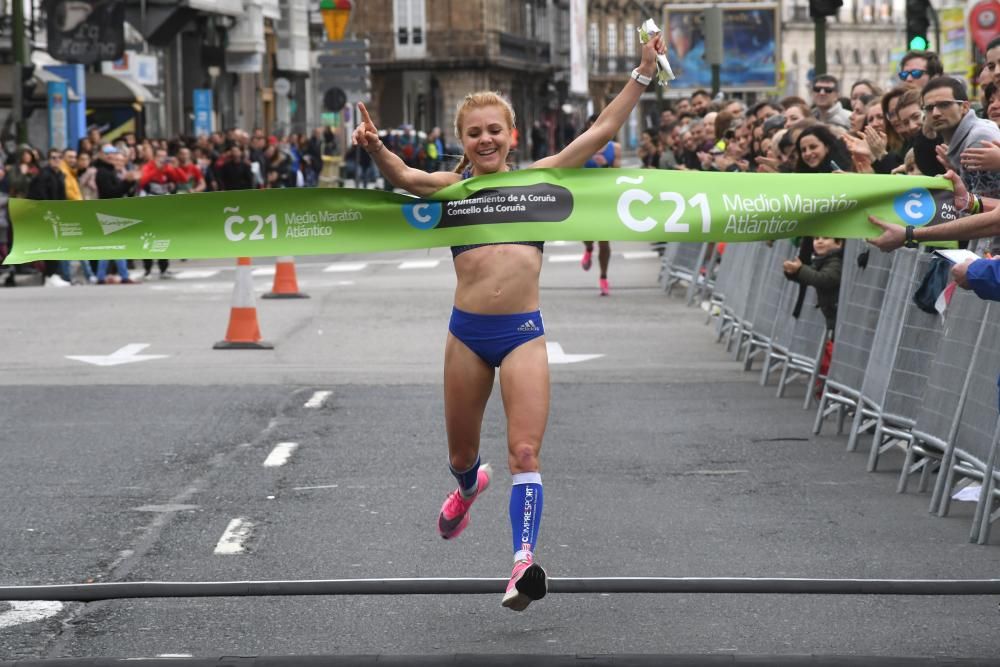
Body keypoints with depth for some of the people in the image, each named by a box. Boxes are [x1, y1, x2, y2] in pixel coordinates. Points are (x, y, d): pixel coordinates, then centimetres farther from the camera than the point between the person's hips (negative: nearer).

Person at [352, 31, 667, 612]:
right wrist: (377, 150, -37)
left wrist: (643, 73, 1)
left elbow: (603, 130, 6)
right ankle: (469, 485, 52)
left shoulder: (535, 178, 8)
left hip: (523, 333, -1)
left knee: (525, 451, -14)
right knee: (462, 453, 18)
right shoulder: (451, 187, 4)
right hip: (467, 332, 1)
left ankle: (525, 559, -20)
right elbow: (405, 178, -16)